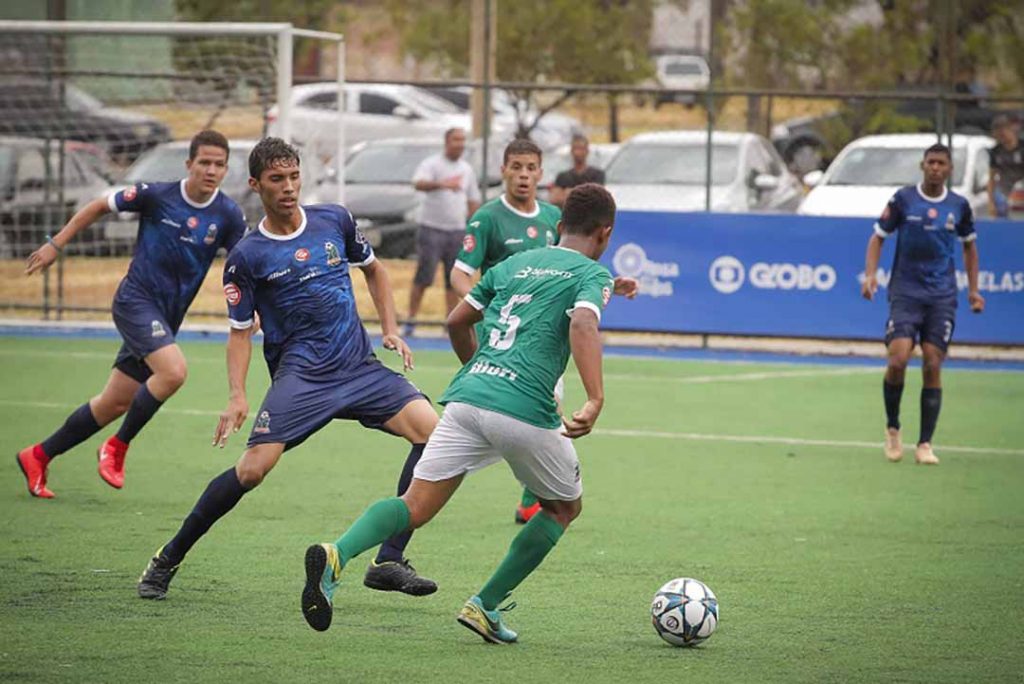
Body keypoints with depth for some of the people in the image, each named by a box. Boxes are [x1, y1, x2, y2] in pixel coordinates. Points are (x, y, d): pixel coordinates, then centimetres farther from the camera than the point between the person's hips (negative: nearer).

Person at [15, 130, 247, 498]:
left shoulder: (228, 215, -4)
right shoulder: (157, 195, -10)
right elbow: (99, 206, 3)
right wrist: (55, 244, 5)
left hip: (166, 318, 5)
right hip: (136, 299, -5)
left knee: (115, 403, 9)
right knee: (174, 370, -28)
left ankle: (38, 456, 25)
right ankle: (117, 447, -10)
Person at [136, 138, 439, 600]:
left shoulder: (335, 220, 8)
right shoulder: (246, 257, -2)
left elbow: (373, 270, 24)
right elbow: (240, 332, 2)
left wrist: (390, 330, 12)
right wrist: (237, 396, -12)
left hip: (359, 367, 4)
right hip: (300, 375, -4)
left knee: (430, 429, -17)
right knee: (252, 469, -21)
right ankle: (167, 561, -1)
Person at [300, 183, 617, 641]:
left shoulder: (513, 263, 25)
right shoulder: (593, 274, 7)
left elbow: (457, 321, 27)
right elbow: (582, 323, -14)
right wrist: (595, 401, -24)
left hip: (466, 397, 5)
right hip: (524, 410, -5)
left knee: (415, 506, 0)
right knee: (565, 507, 20)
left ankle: (337, 555, -30)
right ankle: (485, 606, 15)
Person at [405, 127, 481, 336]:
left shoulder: (466, 169, 14)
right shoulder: (431, 164, -5)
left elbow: (473, 201, 20)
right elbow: (419, 183, -26)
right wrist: (442, 184, -43)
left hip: (457, 230, 5)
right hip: (432, 228, -5)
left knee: (454, 280, 4)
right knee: (423, 278, -8)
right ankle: (411, 320, -2)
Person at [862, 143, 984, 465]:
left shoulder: (958, 205, 5)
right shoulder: (903, 199, -2)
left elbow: (969, 245, 19)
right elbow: (878, 237, 5)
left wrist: (973, 289, 14)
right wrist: (870, 274, -11)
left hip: (942, 297, 2)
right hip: (905, 292, -2)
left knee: (933, 366, -5)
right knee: (898, 359, -16)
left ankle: (925, 444, 0)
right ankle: (892, 429, 7)